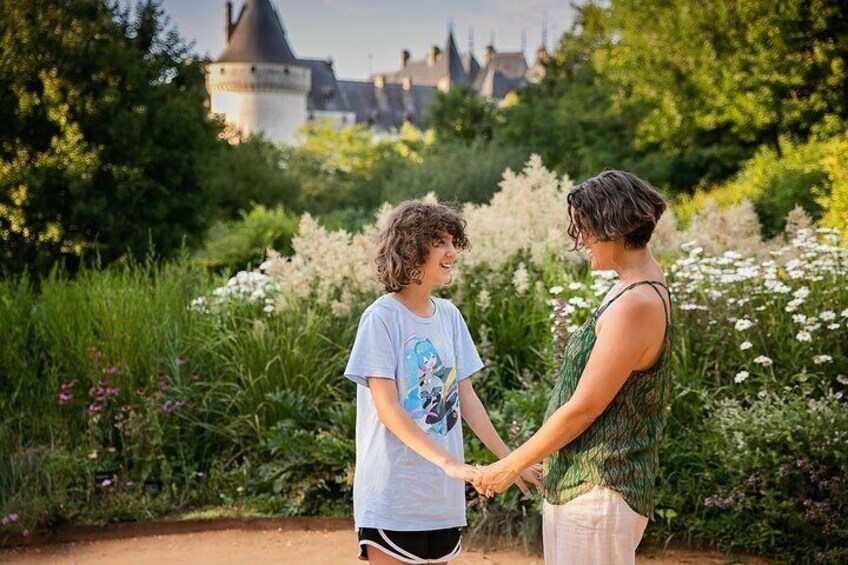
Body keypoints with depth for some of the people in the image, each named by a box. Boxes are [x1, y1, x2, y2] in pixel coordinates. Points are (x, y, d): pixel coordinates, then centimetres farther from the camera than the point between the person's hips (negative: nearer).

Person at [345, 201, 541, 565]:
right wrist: (448, 461, -23)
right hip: (393, 495, -6)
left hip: (444, 495, 6)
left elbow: (466, 398, 10)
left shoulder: (449, 316, 7)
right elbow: (388, 409, -16)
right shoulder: (381, 318, -12)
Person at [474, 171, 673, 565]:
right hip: (574, 482, 10)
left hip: (598, 491, -10)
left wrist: (512, 466, -9)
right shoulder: (635, 288, 11)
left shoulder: (636, 304, -20)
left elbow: (583, 409, -18)